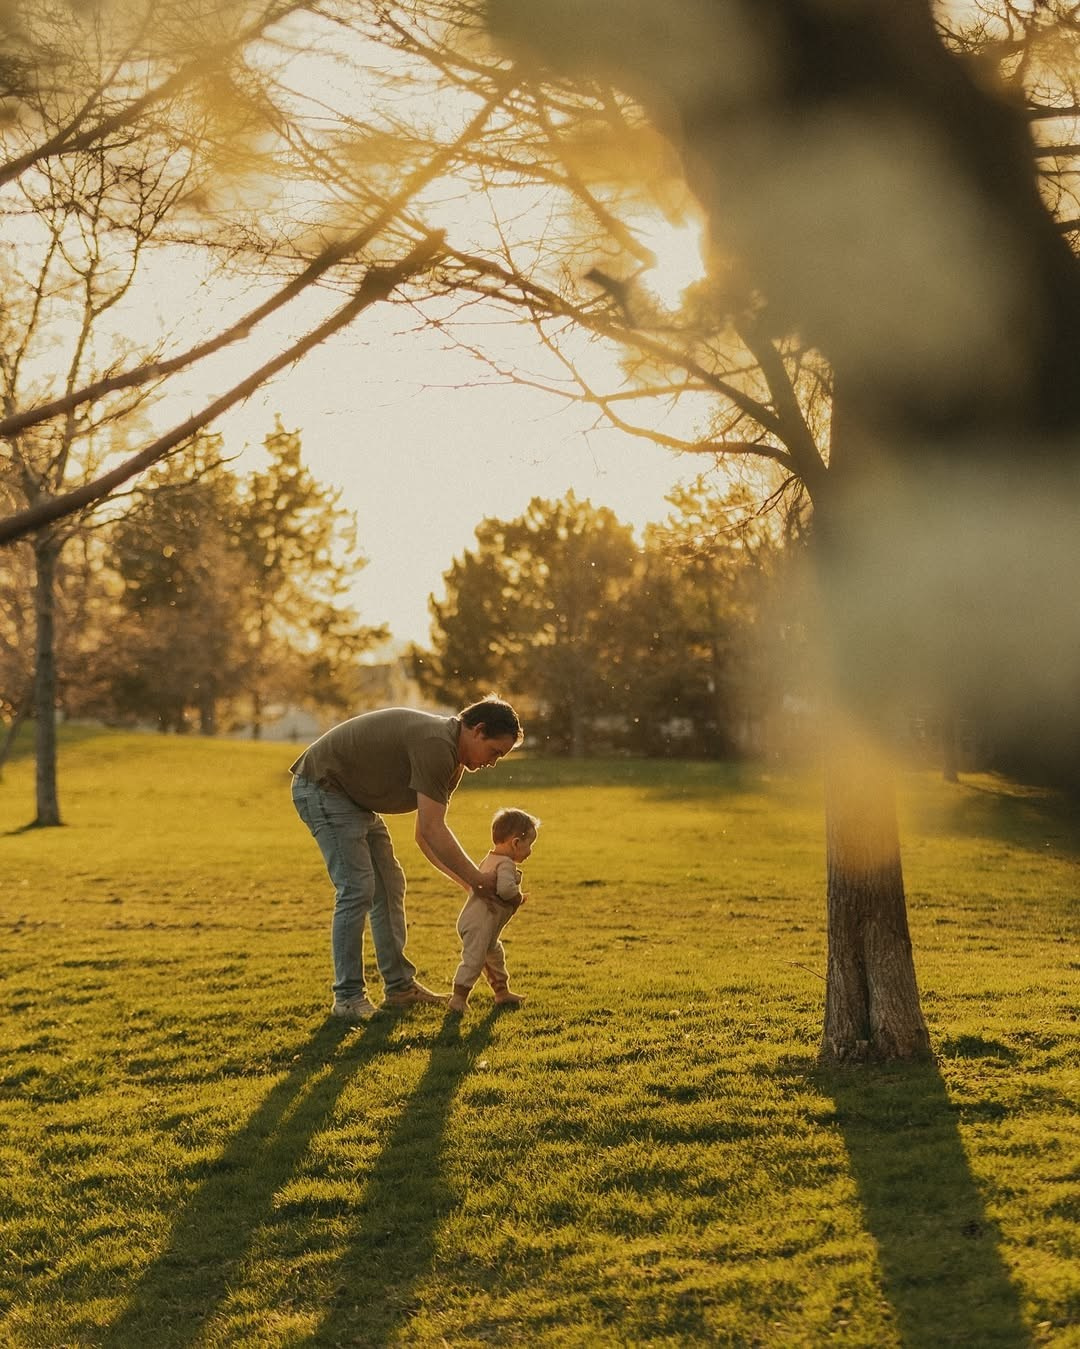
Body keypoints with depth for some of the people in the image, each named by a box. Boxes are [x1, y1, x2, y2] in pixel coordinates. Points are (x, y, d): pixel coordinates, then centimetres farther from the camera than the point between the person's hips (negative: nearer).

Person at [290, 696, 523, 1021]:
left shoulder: (451, 759, 7)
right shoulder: (435, 744, -26)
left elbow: (426, 836, 12)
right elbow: (432, 832, -26)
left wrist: (470, 883, 5)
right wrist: (479, 879, -16)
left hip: (354, 796, 11)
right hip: (322, 786, -11)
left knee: (390, 886, 10)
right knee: (356, 889, -14)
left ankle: (399, 985, 17)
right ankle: (347, 997, -7)